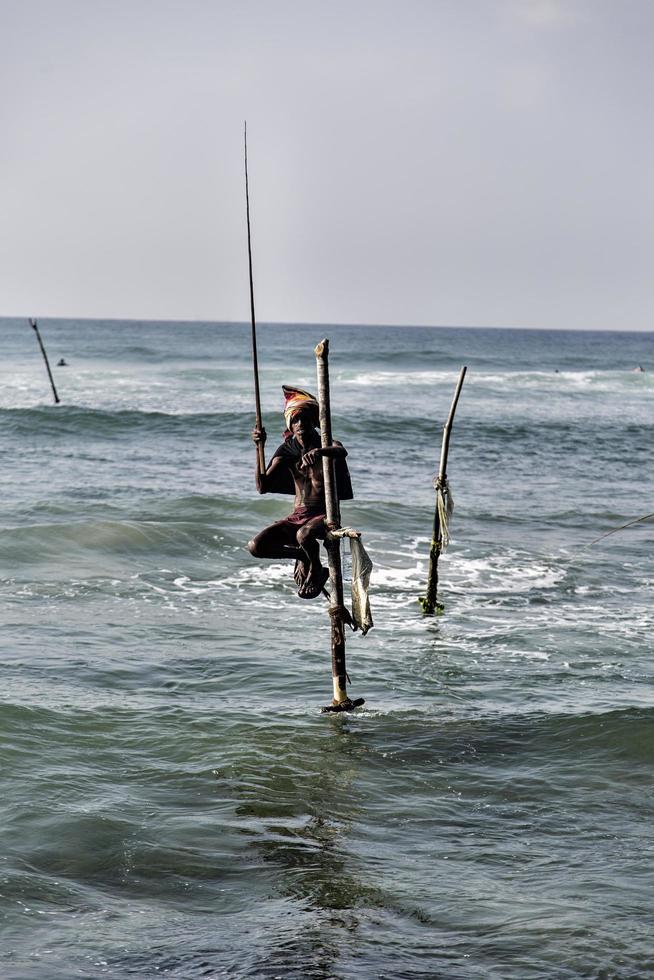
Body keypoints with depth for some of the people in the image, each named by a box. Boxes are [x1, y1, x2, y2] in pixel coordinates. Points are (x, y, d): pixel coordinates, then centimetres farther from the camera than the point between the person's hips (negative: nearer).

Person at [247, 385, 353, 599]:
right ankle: (303, 555, 9)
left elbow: (342, 452, -34)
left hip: (325, 516, -4)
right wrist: (259, 448, -15)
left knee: (304, 535, -39)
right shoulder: (288, 449, 5)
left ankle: (316, 569, -4)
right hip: (297, 516, 4)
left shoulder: (327, 445, -6)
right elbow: (263, 487, -5)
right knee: (255, 547, -18)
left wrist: (319, 451, -57)